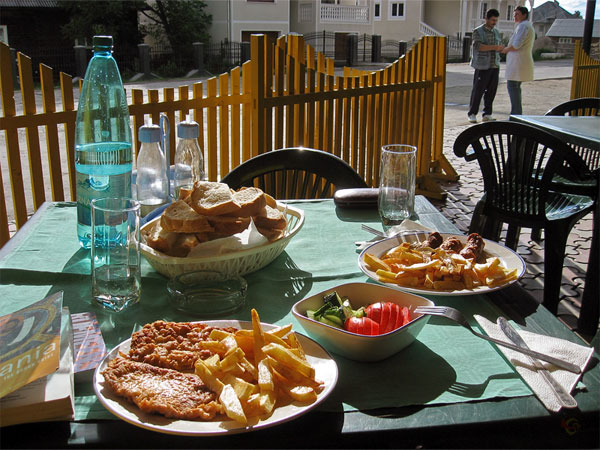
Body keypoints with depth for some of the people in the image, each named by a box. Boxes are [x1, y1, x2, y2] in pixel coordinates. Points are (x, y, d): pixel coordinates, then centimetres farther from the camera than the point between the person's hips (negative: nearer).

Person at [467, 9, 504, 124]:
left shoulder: (496, 32, 16)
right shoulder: (478, 31, -2)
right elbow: (478, 46, -17)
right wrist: (495, 47, -23)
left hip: (494, 66, 6)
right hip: (482, 66, -6)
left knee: (491, 90, 4)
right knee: (478, 90, -4)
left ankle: (487, 114, 12)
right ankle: (472, 114, 5)